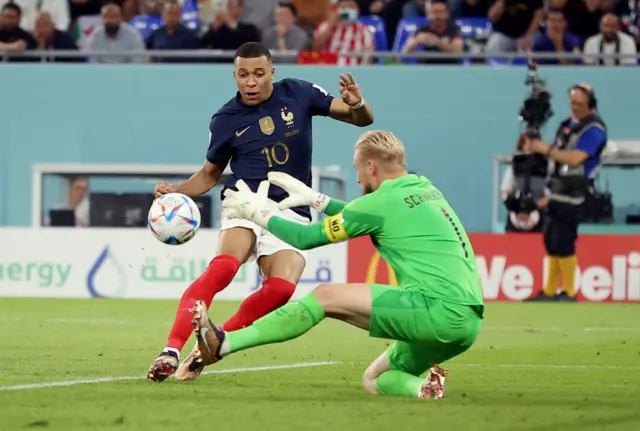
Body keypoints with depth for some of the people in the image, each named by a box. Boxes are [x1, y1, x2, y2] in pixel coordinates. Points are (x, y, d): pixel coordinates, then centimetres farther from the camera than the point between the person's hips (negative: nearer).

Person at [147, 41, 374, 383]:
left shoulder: (298, 94, 4)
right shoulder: (226, 120, 4)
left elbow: (361, 120, 7)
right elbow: (210, 174, 19)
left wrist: (357, 104, -17)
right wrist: (175, 190, -1)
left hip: (292, 213, 1)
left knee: (281, 287, -26)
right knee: (223, 267, -32)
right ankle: (171, 351, -37)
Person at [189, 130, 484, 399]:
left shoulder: (382, 202, -4)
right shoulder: (426, 190, 20)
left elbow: (305, 238, 4)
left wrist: (259, 213, 19)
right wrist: (315, 199, 41)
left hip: (440, 308, -9)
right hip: (468, 322, 9)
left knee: (326, 296, -5)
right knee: (374, 381, 20)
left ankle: (223, 345, -7)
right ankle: (422, 389, -10)